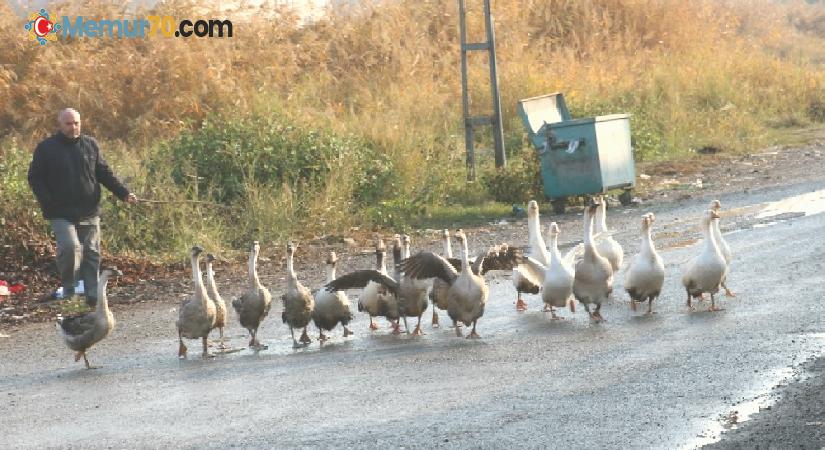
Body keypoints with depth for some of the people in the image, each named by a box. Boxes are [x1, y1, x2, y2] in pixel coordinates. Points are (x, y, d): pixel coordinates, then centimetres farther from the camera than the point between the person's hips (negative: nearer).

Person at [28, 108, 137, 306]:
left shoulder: (90, 145, 8)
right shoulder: (46, 148, 1)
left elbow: (104, 173, 12)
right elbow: (35, 178, 3)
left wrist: (123, 193, -1)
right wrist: (48, 203, -11)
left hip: (89, 212, 3)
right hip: (61, 214, -3)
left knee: (91, 253, 3)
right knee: (70, 247, -21)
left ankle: (93, 295, 9)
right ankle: (68, 286, 1)